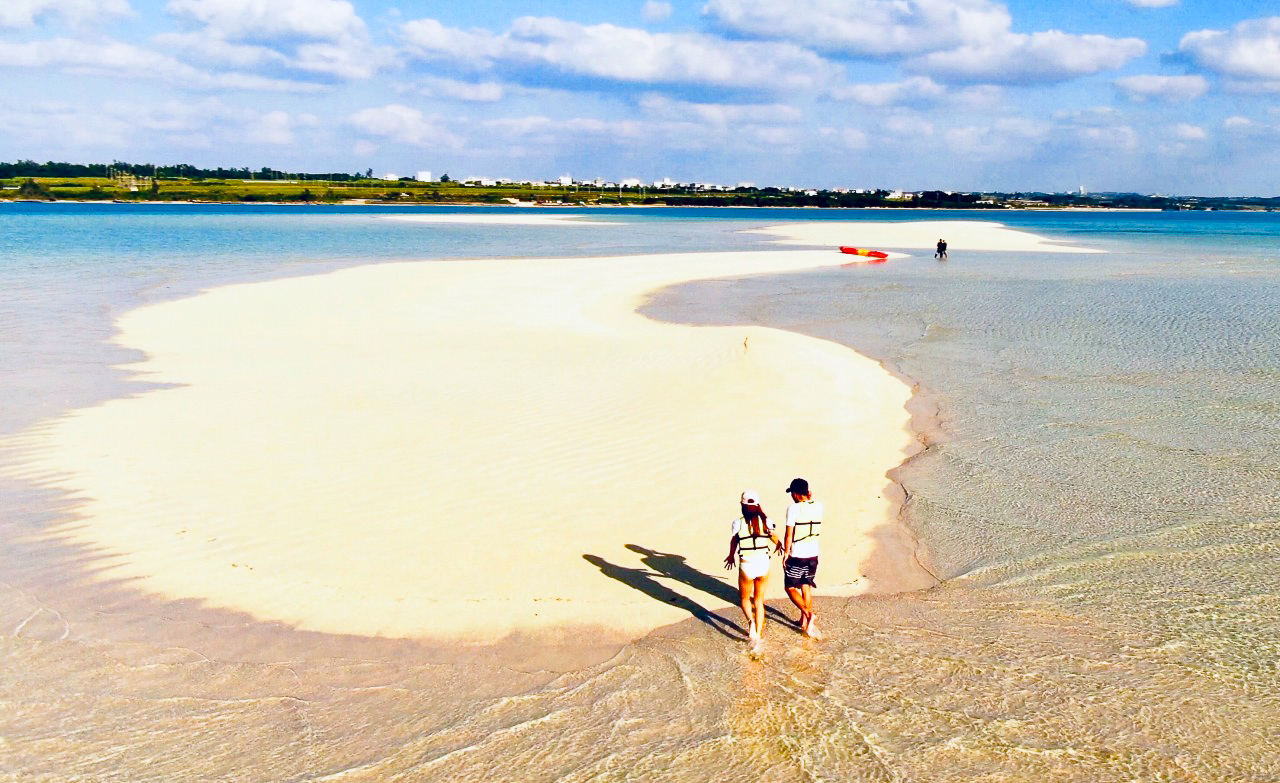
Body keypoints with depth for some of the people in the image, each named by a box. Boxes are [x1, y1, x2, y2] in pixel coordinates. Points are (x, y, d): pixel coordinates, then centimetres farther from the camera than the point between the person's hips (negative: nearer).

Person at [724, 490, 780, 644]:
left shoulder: (738, 523, -9)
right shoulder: (766, 521, -4)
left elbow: (733, 542, 5)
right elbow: (775, 539, 11)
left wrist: (731, 557, 26)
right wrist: (779, 545, 36)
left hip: (746, 566, -2)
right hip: (763, 564, 2)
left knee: (744, 598, 17)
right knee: (759, 600, 19)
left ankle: (751, 621, -9)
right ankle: (759, 631, 20)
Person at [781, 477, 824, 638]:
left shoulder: (793, 508, -17)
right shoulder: (818, 506, -1)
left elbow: (789, 534, -16)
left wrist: (786, 553, -4)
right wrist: (809, 500, 11)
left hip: (796, 555, -5)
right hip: (813, 554, 5)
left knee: (791, 587, 7)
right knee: (806, 587, 18)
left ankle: (808, 614, -12)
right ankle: (804, 621, 23)